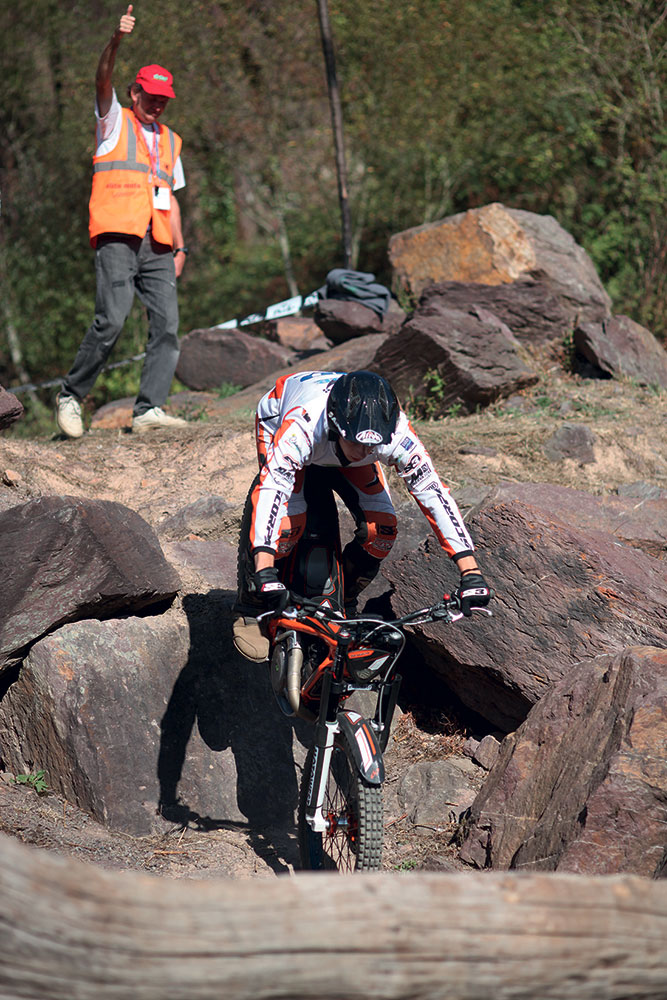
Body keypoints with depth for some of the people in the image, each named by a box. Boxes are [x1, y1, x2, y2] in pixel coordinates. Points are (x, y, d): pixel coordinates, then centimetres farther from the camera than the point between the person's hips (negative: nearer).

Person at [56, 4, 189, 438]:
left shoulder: (170, 141, 25)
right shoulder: (115, 121, 11)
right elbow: (103, 80, -7)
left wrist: (180, 246, 15)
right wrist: (117, 40, -24)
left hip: (157, 247, 5)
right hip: (117, 238, -5)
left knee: (167, 323, -10)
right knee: (112, 321, -17)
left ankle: (150, 408, -12)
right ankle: (71, 396, -2)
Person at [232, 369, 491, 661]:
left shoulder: (395, 433, -38)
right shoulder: (303, 424, -47)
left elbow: (433, 493, -36)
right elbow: (272, 487, -54)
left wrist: (471, 573, -42)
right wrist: (265, 572, -66)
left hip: (337, 449, 3)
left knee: (381, 528, -16)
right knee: (288, 522, -26)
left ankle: (344, 604, 12)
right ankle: (248, 608, -2)